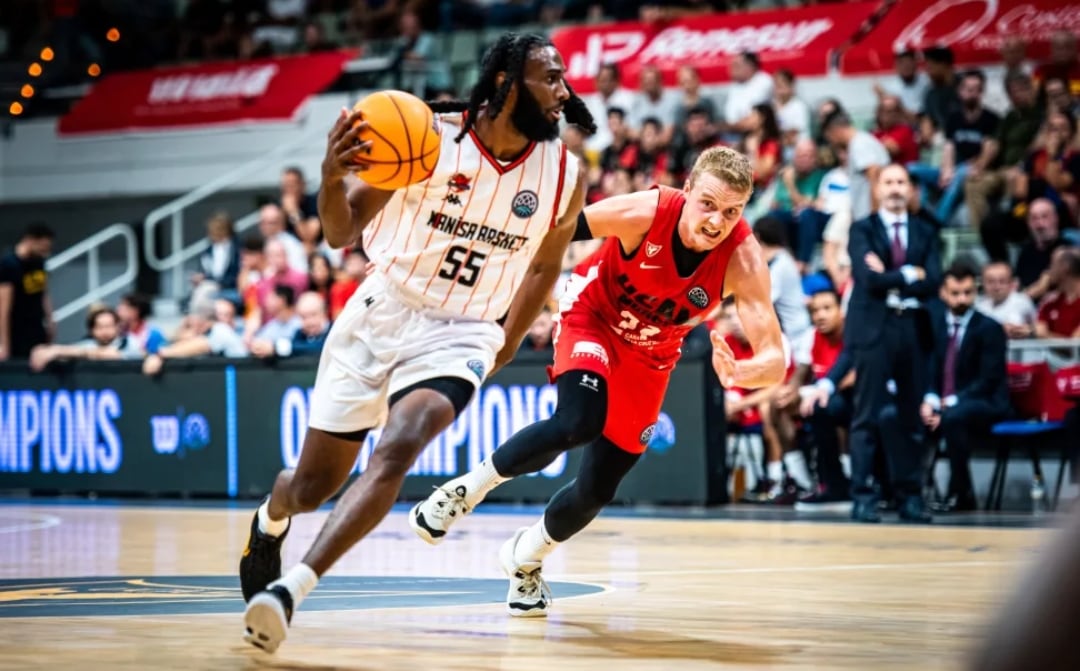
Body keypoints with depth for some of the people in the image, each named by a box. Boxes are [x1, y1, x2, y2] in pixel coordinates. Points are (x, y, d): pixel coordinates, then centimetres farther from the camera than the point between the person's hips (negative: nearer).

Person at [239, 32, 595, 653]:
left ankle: (290, 590, -29)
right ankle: (270, 521, 46)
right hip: (381, 316, 0)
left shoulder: (564, 176, -6)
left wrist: (507, 345, 19)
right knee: (312, 487, 9)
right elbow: (343, 234, -11)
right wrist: (333, 178, -32)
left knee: (397, 451, -29)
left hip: (459, 337, 0)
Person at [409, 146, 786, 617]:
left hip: (649, 357, 3)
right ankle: (469, 488, -9)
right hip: (593, 316, -3)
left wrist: (738, 374, -55)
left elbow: (774, 358, -33)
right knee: (578, 422, -33)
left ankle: (526, 556, 36)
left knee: (598, 489, 5)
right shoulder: (643, 213, -32)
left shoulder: (743, 259, -29)